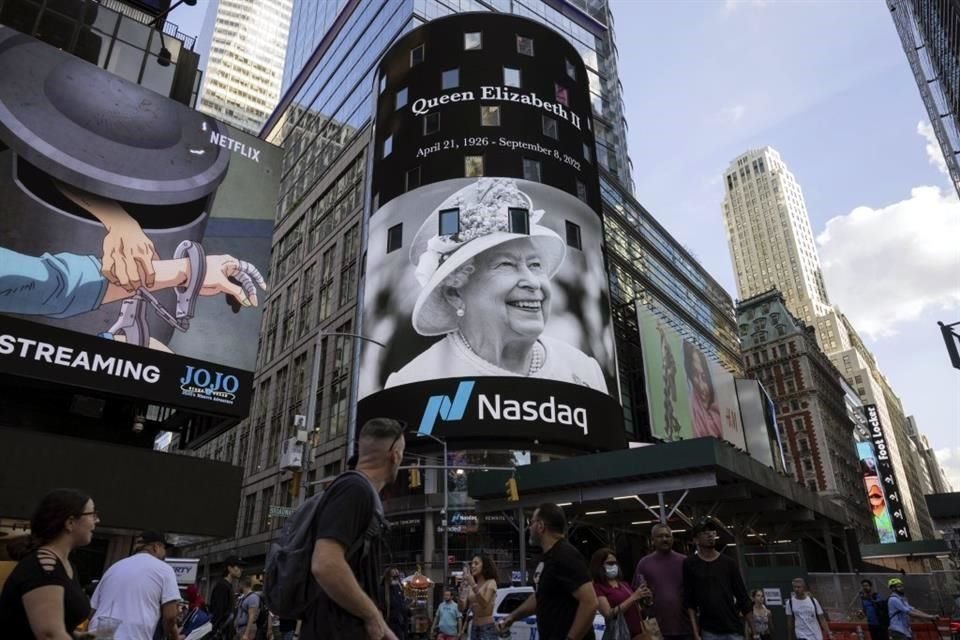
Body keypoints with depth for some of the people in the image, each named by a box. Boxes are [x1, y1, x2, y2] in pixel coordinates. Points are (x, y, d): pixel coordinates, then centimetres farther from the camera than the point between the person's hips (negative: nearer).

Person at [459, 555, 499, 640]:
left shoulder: (491, 582, -5)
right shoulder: (470, 586, 9)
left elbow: (484, 603, -22)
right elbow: (462, 608, 2)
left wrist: (473, 583, -28)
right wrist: (463, 587, -8)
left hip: (487, 628, -6)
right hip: (474, 628, 6)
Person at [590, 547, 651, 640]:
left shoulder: (624, 584, 14)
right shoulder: (598, 587, -6)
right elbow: (609, 614, -18)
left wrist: (644, 597, -1)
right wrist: (633, 597, -20)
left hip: (638, 632, 6)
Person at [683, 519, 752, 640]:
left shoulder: (729, 563, 7)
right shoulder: (690, 564, 0)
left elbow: (742, 597, 9)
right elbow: (689, 602, -2)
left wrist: (749, 625, 5)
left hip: (733, 629, 2)